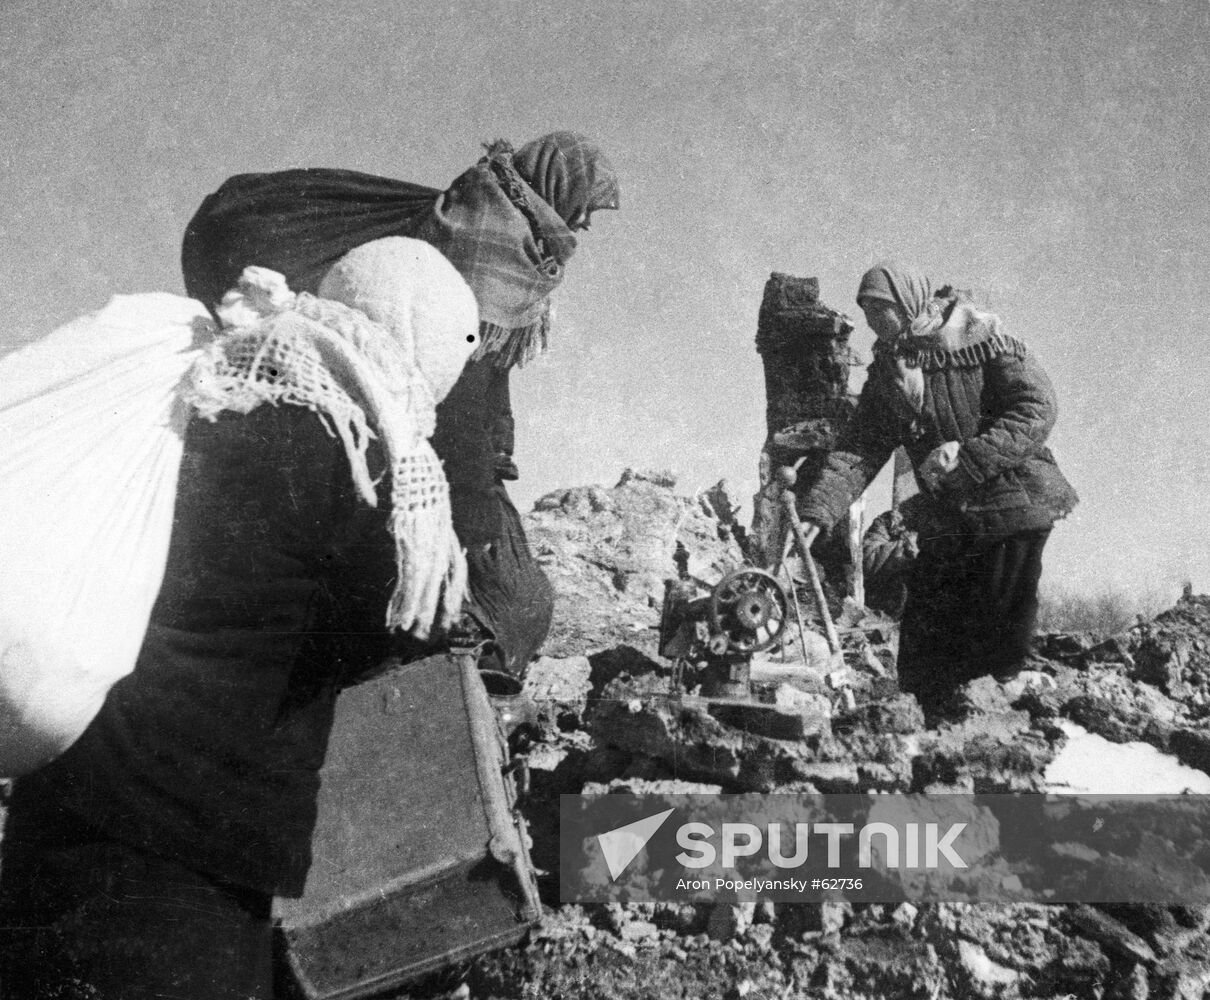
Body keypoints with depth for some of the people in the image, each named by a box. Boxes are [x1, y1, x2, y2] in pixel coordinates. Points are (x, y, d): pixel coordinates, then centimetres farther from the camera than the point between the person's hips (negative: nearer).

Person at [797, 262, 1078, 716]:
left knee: (998, 646, -1)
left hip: (1012, 507, -6)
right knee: (922, 650, 8)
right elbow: (857, 449, 2)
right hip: (945, 521, 6)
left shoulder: (982, 340, -8)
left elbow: (1038, 409, -15)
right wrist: (816, 513, -11)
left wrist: (969, 456, -23)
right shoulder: (886, 372, 8)